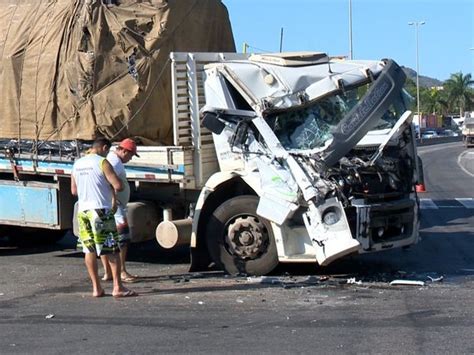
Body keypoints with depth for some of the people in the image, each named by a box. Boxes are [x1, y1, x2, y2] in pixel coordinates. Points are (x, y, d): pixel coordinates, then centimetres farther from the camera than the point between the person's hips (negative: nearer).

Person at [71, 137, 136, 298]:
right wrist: (111, 187, 5)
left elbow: (74, 190, 18)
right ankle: (118, 287, -2)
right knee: (112, 250, 0)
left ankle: (96, 288, 11)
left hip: (83, 211, 6)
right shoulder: (102, 162, -9)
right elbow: (118, 186, -16)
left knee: (89, 250, 9)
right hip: (101, 210, -6)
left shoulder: (77, 164, 11)